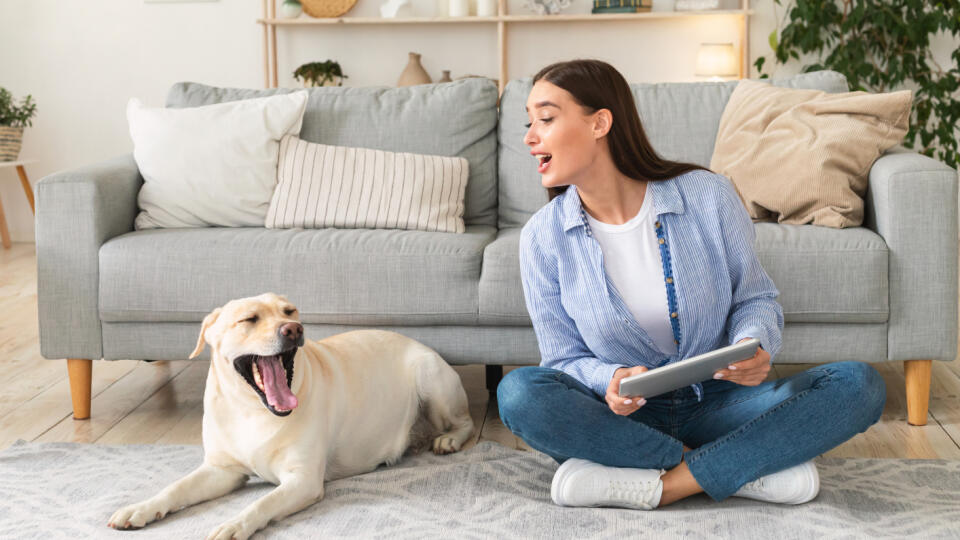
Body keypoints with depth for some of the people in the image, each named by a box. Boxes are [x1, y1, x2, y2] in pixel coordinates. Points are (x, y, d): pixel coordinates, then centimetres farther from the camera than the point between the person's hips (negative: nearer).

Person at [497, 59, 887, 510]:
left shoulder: (707, 196, -8)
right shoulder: (542, 237, -5)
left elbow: (755, 298, 4)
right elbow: (564, 359, 0)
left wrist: (754, 347, -20)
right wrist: (610, 381, -24)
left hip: (717, 406, 0)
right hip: (625, 416, 0)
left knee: (858, 384, -22)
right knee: (519, 392, -32)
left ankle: (666, 485, -25)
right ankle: (751, 467, -24)